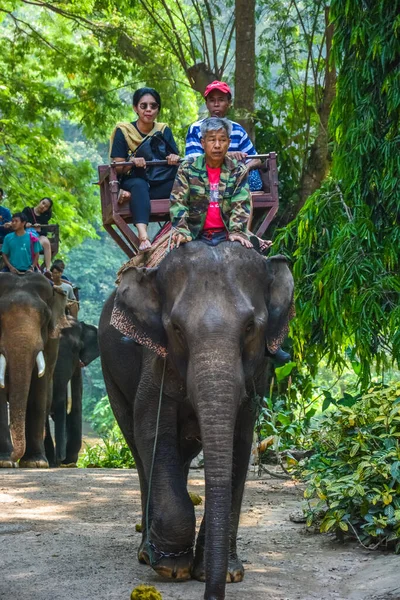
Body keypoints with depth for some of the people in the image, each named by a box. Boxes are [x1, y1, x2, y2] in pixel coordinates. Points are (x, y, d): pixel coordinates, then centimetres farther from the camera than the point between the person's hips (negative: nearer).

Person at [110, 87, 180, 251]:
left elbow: (176, 159, 6)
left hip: (161, 185, 3)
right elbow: (118, 168, -1)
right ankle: (143, 236, -62)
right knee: (139, 185, -41)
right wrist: (132, 162, -23)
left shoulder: (164, 131, 15)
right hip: (133, 181, -2)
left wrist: (175, 159, -19)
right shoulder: (123, 131, 6)